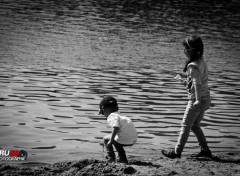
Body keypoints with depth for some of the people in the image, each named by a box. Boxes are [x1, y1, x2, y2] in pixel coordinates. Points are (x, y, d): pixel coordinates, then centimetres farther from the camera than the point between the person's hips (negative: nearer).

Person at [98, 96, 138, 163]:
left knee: (106, 139, 14)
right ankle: (123, 159, 30)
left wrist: (111, 140, -19)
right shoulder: (119, 115, 24)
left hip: (124, 139, -8)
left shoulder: (112, 117, -5)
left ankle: (111, 159, 10)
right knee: (116, 141, 35)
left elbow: (116, 127, -23)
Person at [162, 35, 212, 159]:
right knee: (194, 125, 19)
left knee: (185, 126, 2)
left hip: (197, 101, -9)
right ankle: (205, 150, 20)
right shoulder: (202, 62, 7)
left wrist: (198, 100, -29)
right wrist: (188, 82, 20)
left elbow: (197, 83, -27)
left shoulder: (192, 66, -19)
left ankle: (177, 152, 9)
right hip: (206, 98, 9)